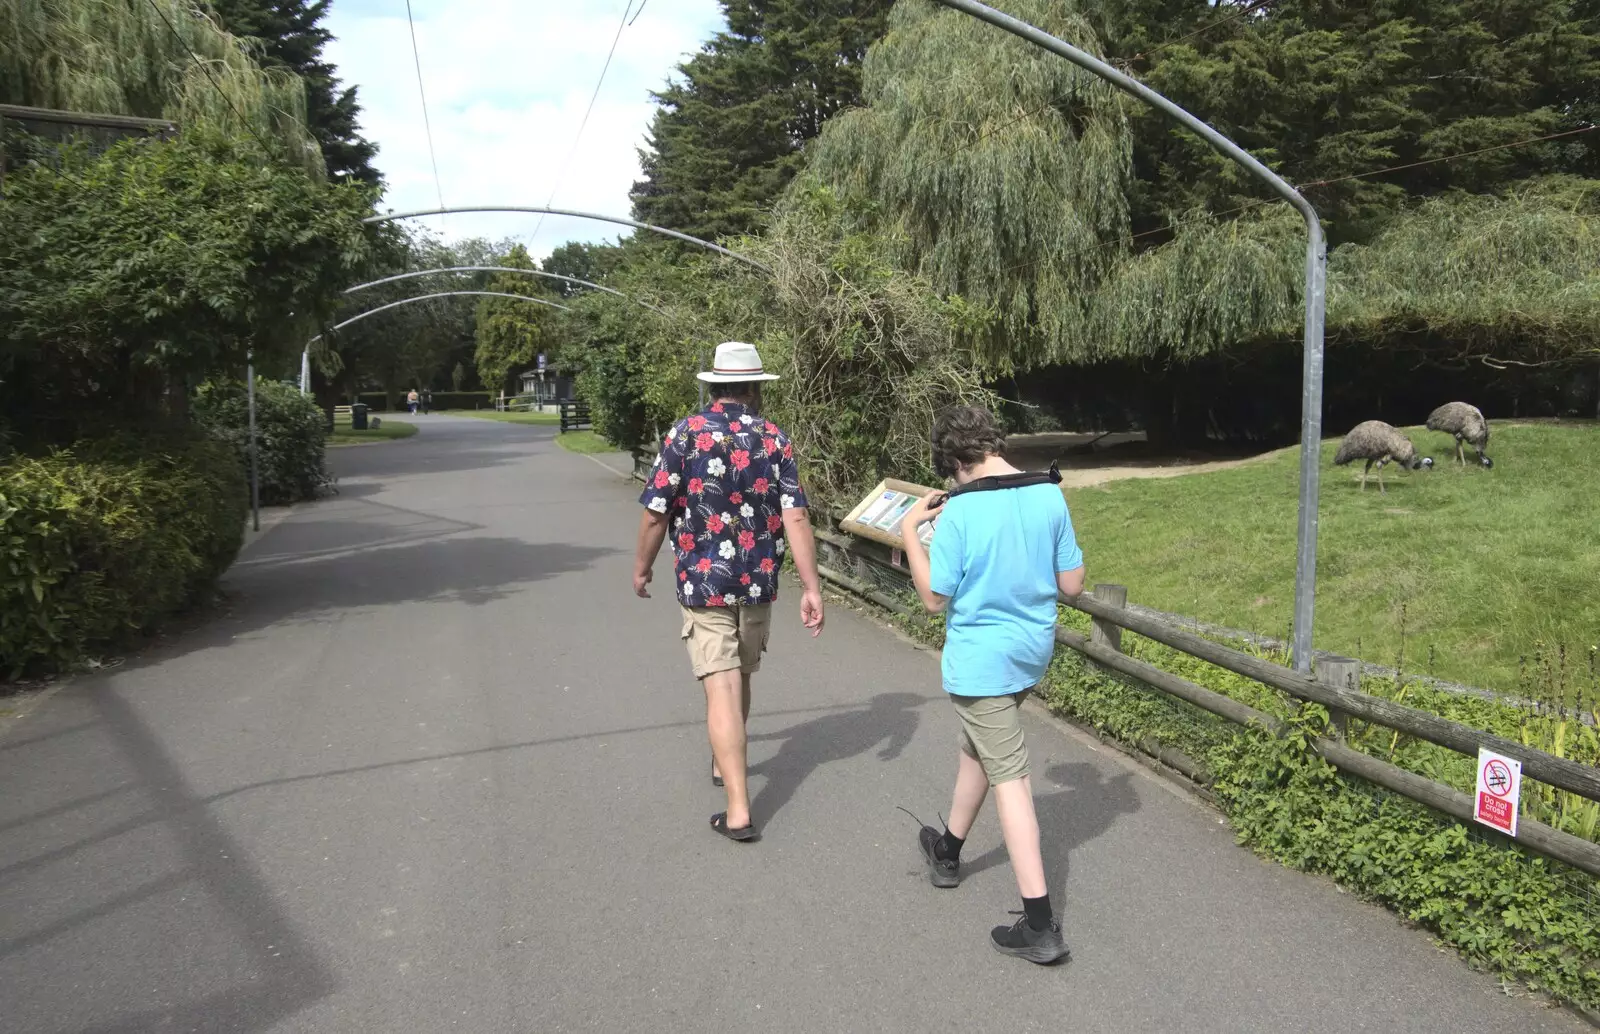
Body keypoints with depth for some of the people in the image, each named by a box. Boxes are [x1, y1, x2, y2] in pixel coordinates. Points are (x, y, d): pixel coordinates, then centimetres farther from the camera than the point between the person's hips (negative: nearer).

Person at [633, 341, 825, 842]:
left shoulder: (685, 434, -7)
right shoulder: (774, 439, -2)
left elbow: (656, 513, -7)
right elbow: (795, 517, -9)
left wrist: (642, 568, 8)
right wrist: (811, 586, -6)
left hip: (703, 582, -3)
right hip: (758, 581, 3)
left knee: (722, 686, -4)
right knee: (740, 676, 21)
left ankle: (738, 810, -8)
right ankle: (724, 760, 43)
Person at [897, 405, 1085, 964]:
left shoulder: (958, 511, -19)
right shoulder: (1050, 496, -5)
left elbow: (935, 599, -12)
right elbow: (1072, 584, 1)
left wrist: (909, 530, -5)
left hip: (980, 661, -6)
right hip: (1033, 650, 6)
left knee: (1009, 778, -1)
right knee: (977, 747, 26)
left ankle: (1041, 926, 1)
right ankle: (947, 852, 48)